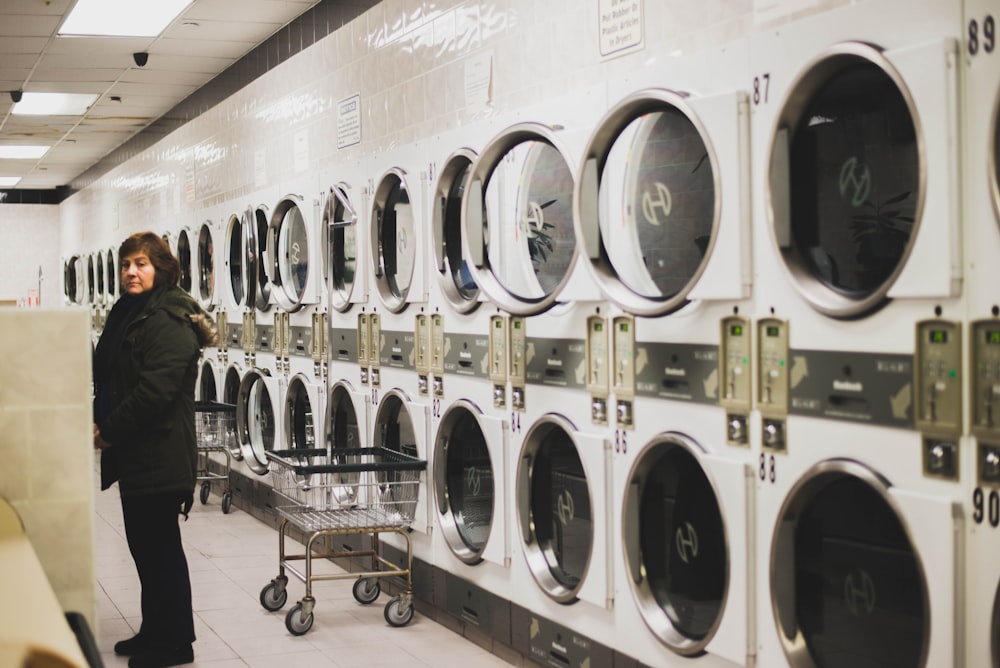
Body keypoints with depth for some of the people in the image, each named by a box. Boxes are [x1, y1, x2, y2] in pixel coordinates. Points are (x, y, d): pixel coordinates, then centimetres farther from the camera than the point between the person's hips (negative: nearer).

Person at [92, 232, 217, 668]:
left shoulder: (169, 322, -17)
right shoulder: (127, 313, 13)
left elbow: (154, 390, -24)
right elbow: (108, 378, 18)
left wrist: (109, 430, -16)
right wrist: (101, 423, 3)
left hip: (160, 456, -10)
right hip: (135, 454, 10)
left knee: (160, 547, -1)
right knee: (144, 544, 16)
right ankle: (154, 632, 28)